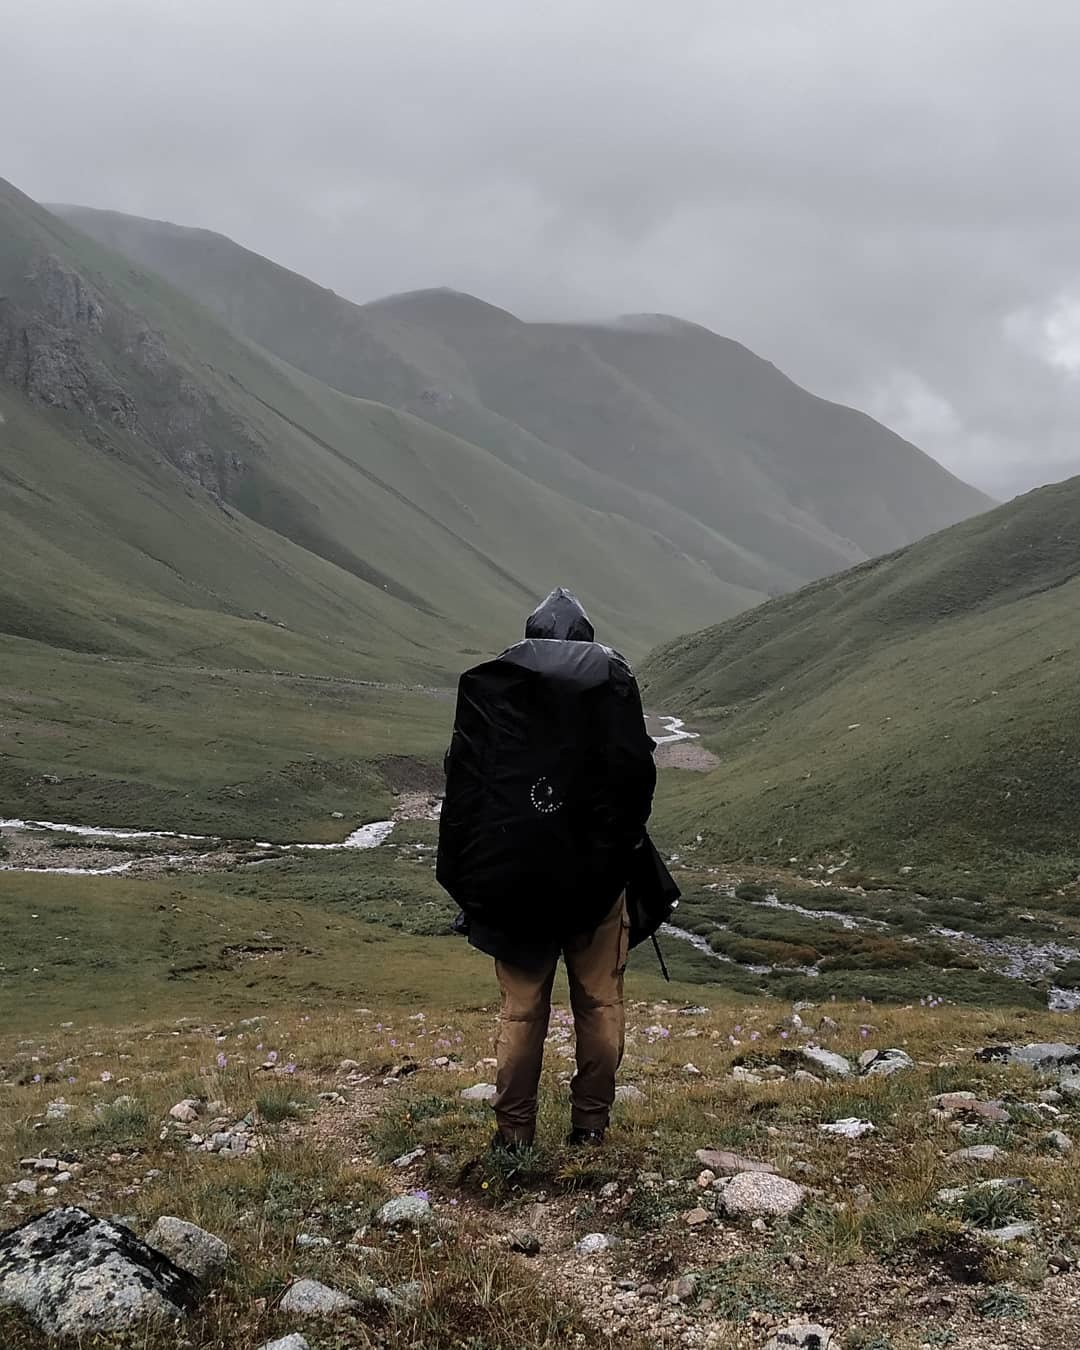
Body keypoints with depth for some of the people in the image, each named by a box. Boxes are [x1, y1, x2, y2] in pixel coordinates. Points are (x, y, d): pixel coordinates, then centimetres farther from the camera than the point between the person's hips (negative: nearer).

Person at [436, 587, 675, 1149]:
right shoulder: (613, 679, 1)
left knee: (521, 1009, 9)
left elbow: (463, 784, 1)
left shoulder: (487, 684, 3)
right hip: (598, 872, -1)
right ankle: (591, 1121, 15)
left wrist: (462, 875, 4)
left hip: (513, 876, 1)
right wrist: (623, 845, 8)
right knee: (600, 1003, 11)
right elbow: (637, 772, -4)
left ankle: (515, 1128, 13)